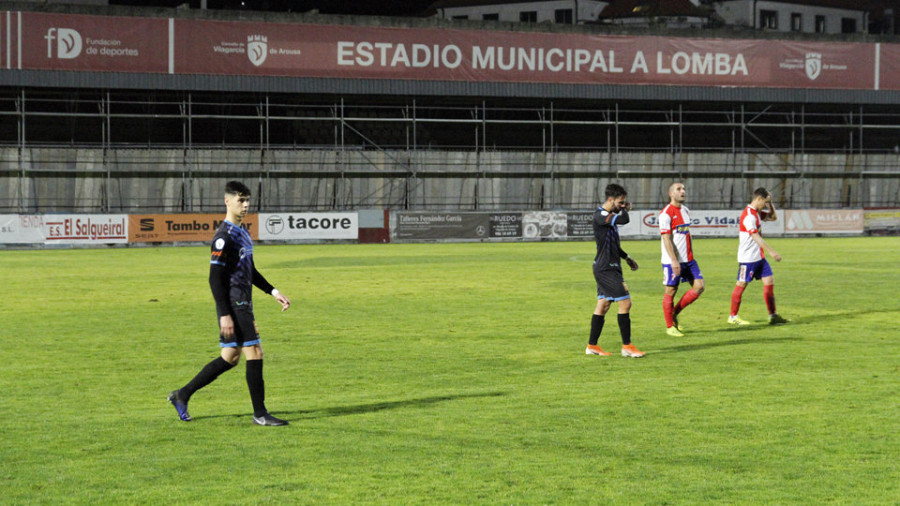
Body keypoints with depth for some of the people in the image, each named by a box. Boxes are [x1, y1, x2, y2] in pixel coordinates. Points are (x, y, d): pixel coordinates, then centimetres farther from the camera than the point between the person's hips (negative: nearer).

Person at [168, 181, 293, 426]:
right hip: (233, 306, -10)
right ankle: (260, 414, 0)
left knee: (230, 358, 12)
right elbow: (215, 279, -17)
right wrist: (225, 315, -20)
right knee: (255, 353, -7)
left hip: (243, 305, 10)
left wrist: (273, 292, 20)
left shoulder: (242, 233, 16)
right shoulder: (224, 237, -14)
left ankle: (182, 395, 20)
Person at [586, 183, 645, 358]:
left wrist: (626, 257, 21)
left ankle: (592, 345, 17)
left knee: (603, 304, 12)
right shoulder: (600, 216, -17)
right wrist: (625, 210, -10)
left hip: (610, 268, 10)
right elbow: (623, 219, -31)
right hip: (605, 269, -10)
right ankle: (627, 346, -6)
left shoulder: (609, 216, 15)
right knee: (625, 302, -10)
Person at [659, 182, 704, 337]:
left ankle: (674, 313, 13)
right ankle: (669, 326, 10)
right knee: (671, 291, 0)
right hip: (672, 261, -7)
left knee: (699, 286, 0)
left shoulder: (686, 210, 14)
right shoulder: (666, 213, -11)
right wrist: (674, 261, -21)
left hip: (688, 260, 8)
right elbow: (666, 239, -16)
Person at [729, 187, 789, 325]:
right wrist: (772, 252, -29)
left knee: (769, 281, 4)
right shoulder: (748, 215, -19)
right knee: (741, 285, 0)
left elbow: (773, 217, 26)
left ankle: (773, 315, 8)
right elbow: (756, 237, -26)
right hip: (747, 257, -9)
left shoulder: (757, 213, 11)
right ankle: (733, 317, 9)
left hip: (759, 257, 9)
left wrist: (770, 203, 9)